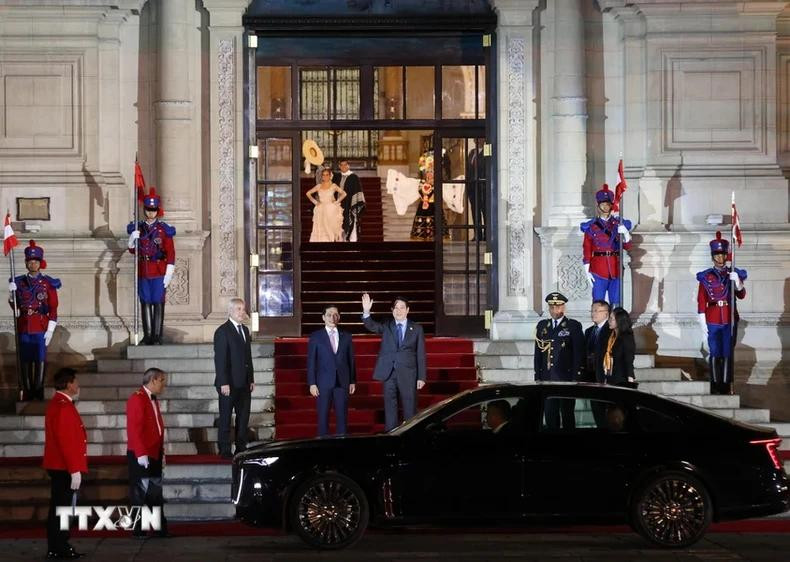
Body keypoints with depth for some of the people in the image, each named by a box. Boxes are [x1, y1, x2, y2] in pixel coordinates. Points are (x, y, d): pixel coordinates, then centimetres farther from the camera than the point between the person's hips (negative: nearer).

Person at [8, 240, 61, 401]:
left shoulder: (48, 283, 2)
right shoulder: (19, 282, 9)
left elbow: (53, 309, -1)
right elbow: (15, 307, 12)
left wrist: (50, 330, -9)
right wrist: (12, 294, -8)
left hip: (41, 327, -2)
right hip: (24, 328, 3)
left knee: (40, 360, -4)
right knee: (25, 360, 3)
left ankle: (39, 392, 1)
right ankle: (27, 392, 8)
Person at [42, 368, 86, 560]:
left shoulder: (57, 403, 14)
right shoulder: (63, 407, -19)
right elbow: (67, 441, -24)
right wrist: (74, 470, -23)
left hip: (58, 466, 10)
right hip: (65, 468, -10)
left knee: (58, 507, 13)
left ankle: (56, 547, 18)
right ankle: (59, 549, -2)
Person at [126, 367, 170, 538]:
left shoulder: (153, 399, 15)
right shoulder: (137, 399, -13)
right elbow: (134, 429, -19)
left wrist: (161, 453, 17)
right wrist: (141, 454, -23)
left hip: (154, 455, 9)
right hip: (141, 456, -9)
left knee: (156, 494, 11)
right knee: (140, 493, -1)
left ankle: (160, 529, 14)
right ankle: (138, 530, 4)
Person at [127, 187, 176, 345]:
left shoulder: (164, 229, 0)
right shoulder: (138, 228, 9)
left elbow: (171, 252, -2)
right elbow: (132, 250, 13)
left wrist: (169, 273, -10)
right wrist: (132, 239, -9)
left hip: (159, 271, -3)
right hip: (143, 271, 3)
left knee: (158, 302, -4)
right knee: (145, 302, 4)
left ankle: (157, 336, -2)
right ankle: (148, 335, 8)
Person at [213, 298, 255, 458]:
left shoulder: (245, 330, 14)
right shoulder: (222, 331, -10)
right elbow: (220, 359, -14)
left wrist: (251, 379, 14)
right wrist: (223, 383, -18)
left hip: (244, 383, 7)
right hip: (229, 383, -7)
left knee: (243, 416, 10)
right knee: (225, 417, 0)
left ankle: (241, 448, 17)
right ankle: (224, 450, 4)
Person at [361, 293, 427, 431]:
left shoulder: (416, 329, 5)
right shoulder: (386, 326, 9)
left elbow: (421, 354, 4)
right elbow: (371, 326, -9)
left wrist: (421, 377, -2)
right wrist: (366, 311, -29)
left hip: (408, 374, -1)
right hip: (389, 373, 1)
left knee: (410, 409, 0)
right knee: (390, 409, 4)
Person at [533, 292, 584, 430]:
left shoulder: (574, 326, 0)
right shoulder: (542, 326, 13)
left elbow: (579, 354, -4)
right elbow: (538, 353, 14)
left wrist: (576, 378, -10)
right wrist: (538, 377, 8)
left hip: (566, 378, -4)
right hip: (547, 379, 4)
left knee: (567, 414, 0)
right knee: (550, 414, 4)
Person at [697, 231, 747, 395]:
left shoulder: (734, 274, 7)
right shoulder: (706, 277, 2)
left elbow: (742, 295, -3)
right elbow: (701, 301, 1)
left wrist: (737, 281, -22)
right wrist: (702, 323, -4)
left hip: (730, 320, 1)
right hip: (713, 321, -1)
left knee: (728, 354, 2)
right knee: (715, 354, 0)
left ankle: (726, 386, 6)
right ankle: (715, 386, 5)